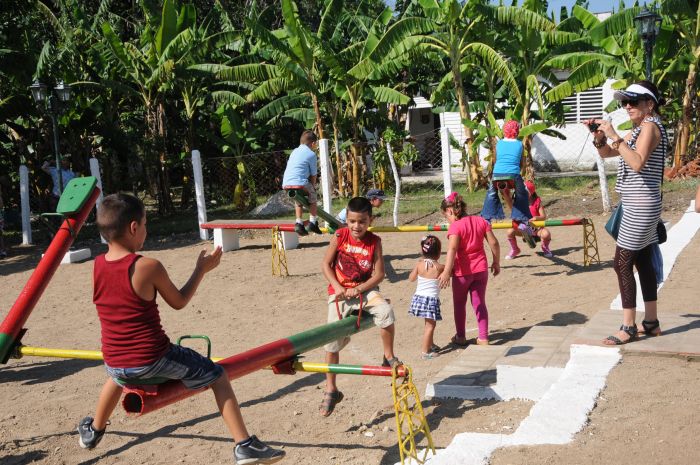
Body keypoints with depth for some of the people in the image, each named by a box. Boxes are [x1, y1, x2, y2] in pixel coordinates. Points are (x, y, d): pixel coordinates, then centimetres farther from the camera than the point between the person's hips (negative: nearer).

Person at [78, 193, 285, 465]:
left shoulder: (97, 266, -2)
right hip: (153, 360, -5)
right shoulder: (149, 267, -17)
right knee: (216, 376, 9)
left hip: (114, 362, 6)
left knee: (118, 376, 42)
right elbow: (179, 302, -3)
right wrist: (202, 270, 8)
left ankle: (93, 432, 59)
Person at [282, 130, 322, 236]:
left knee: (298, 201, 28)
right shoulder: (311, 154, 2)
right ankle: (312, 222, 11)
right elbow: (313, 175, 3)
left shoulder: (294, 151, 22)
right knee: (313, 199, 17)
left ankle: (299, 223, 18)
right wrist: (312, 187, 20)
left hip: (286, 184, 6)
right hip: (300, 183, -6)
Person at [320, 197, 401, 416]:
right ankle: (331, 390, 16)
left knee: (386, 312, -32)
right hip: (340, 292, 0)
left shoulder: (374, 241, -5)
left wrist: (358, 289, -17)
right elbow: (326, 264, -2)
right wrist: (337, 287, -14)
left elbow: (379, 274, -6)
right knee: (333, 341, -1)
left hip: (365, 289, 0)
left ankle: (389, 357, -9)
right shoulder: (340, 236, -5)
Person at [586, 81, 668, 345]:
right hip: (638, 205, 10)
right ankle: (651, 322, 18)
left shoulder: (650, 126, -12)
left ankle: (629, 327, -4)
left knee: (622, 264, -8)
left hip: (640, 205, -10)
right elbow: (606, 153, 18)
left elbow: (637, 163, -26)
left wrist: (614, 136, -25)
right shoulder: (638, 130, 16)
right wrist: (599, 135, -2)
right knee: (643, 263, 12)